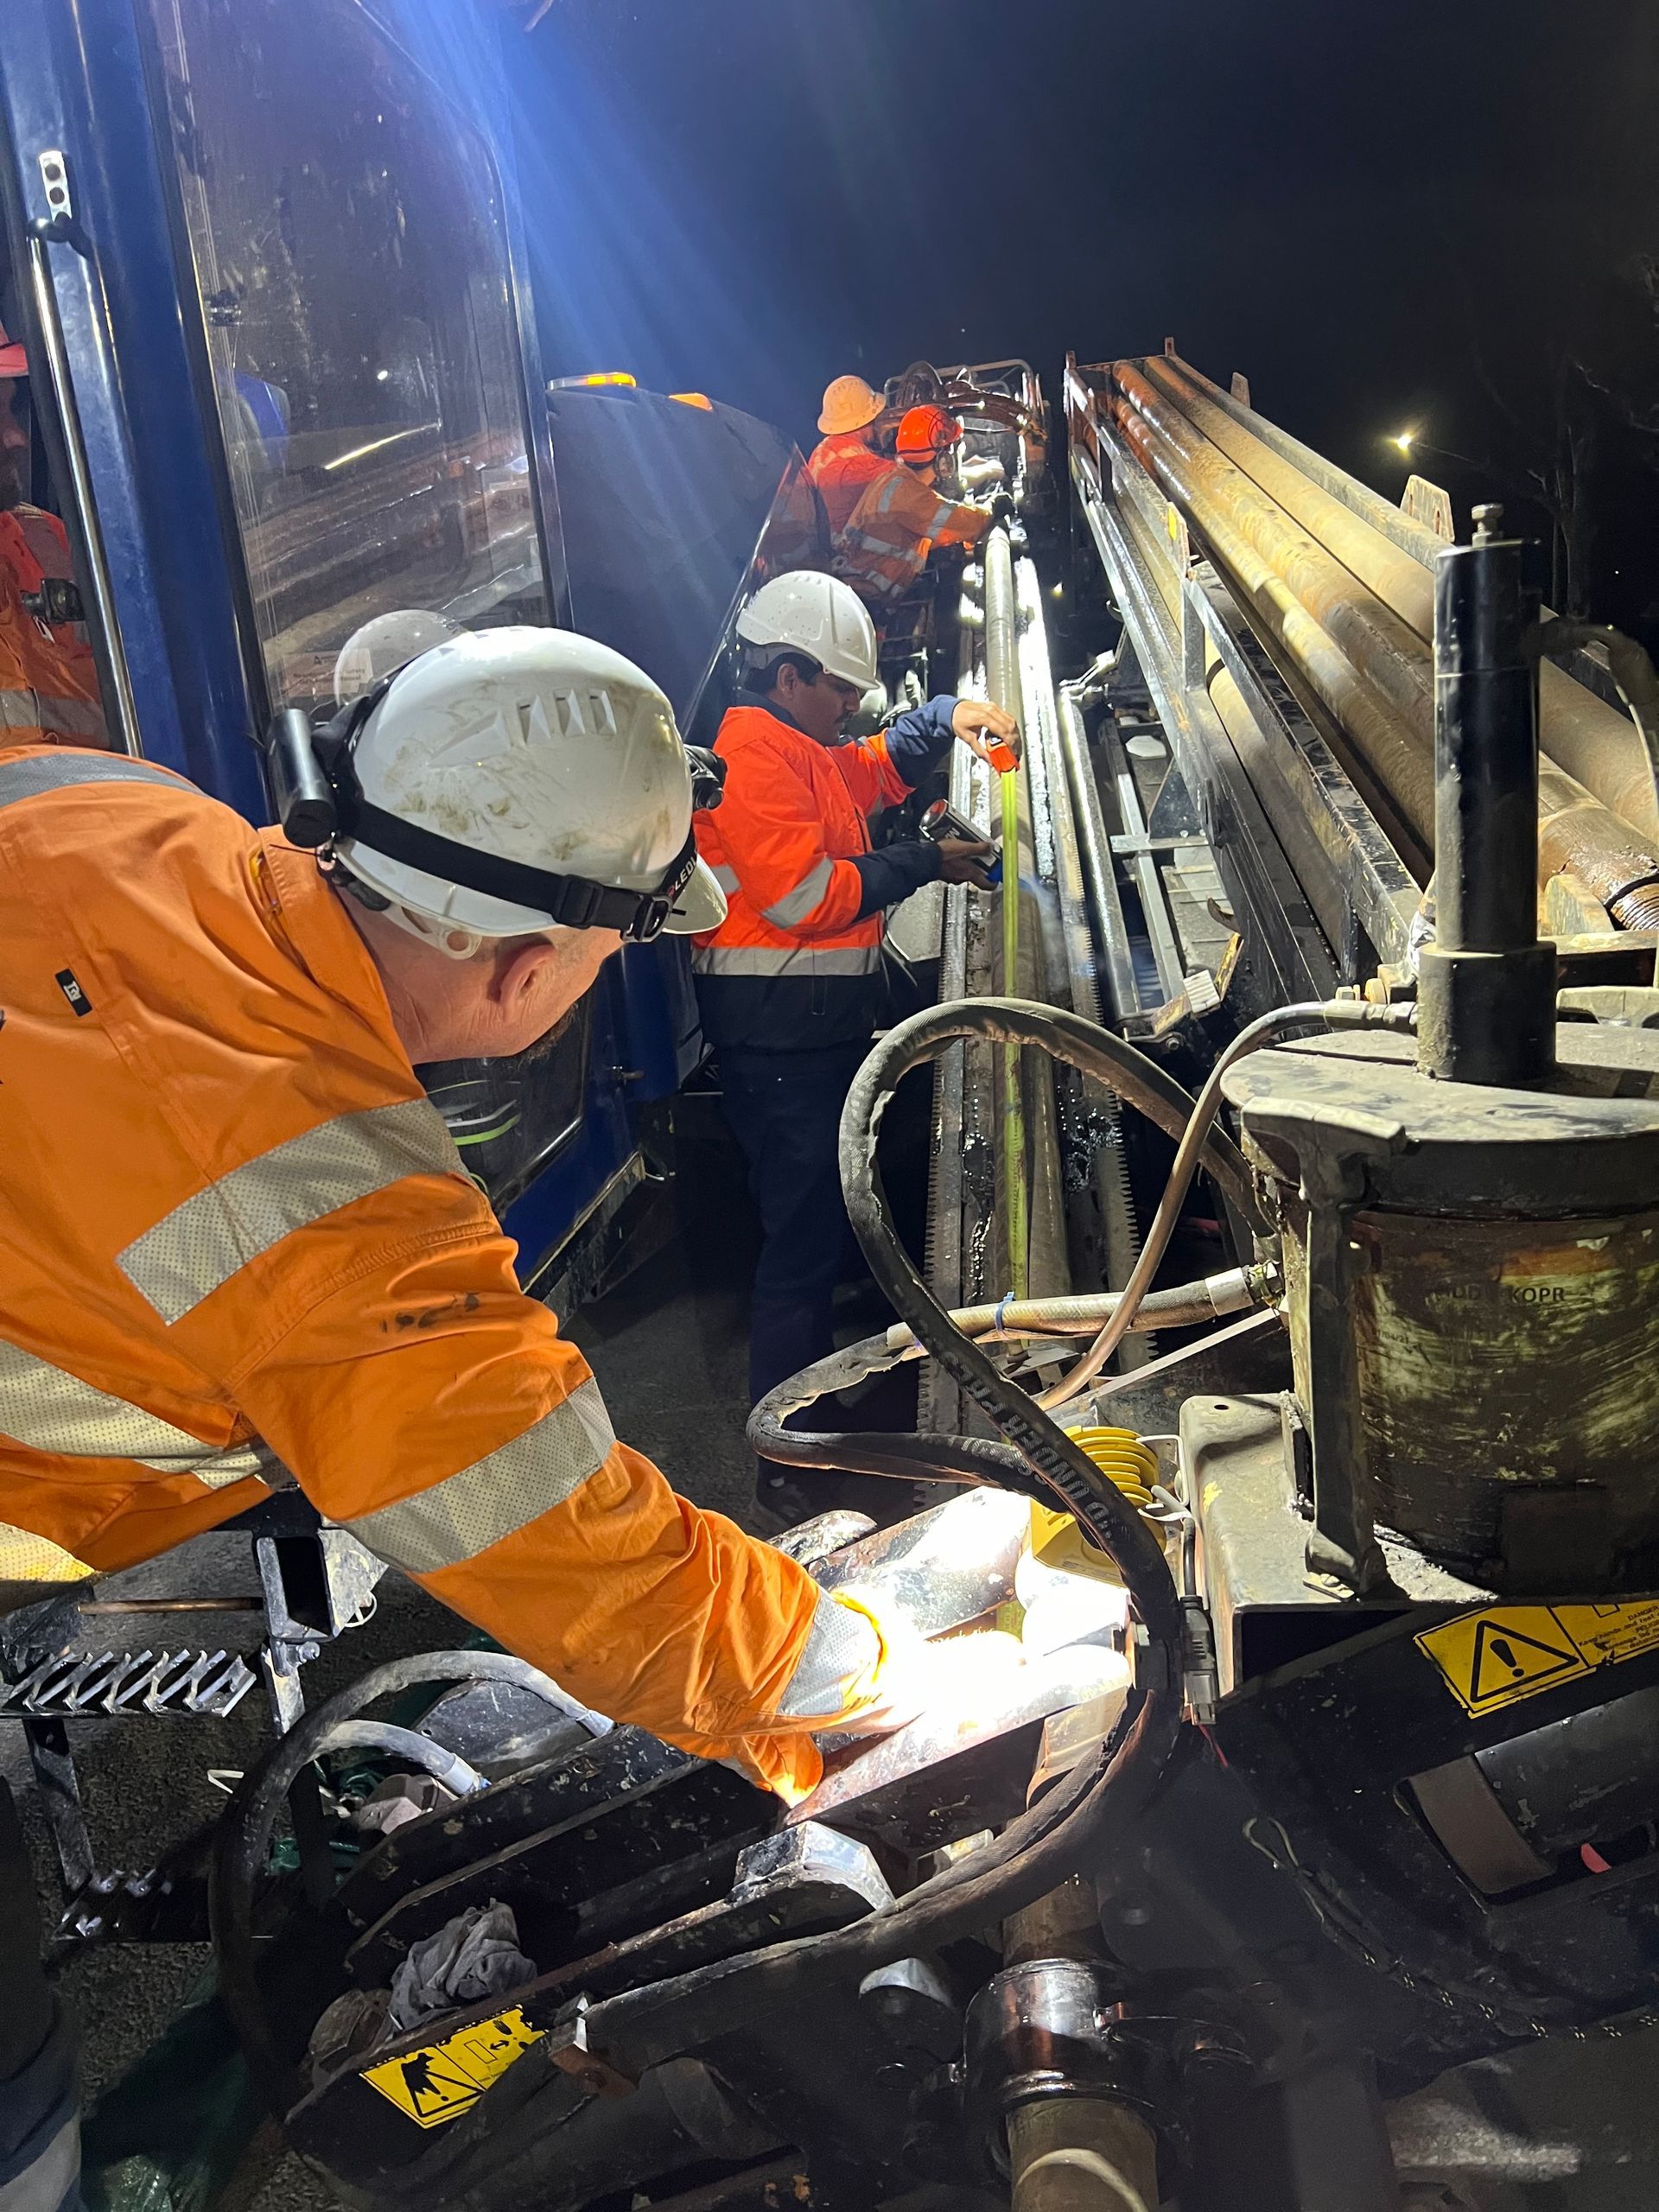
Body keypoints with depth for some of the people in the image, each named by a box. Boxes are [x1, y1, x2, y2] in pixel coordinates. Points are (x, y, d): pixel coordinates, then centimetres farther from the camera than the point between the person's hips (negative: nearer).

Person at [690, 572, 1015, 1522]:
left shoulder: (801, 749, 17)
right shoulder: (752, 753, -16)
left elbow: (875, 770, 36)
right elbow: (808, 895, -23)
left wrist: (946, 717, 19)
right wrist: (926, 863, -13)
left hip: (826, 1026, 11)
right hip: (782, 1040, -11)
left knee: (832, 1224, 20)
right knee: (802, 1241, -6)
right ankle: (788, 1464, 4)